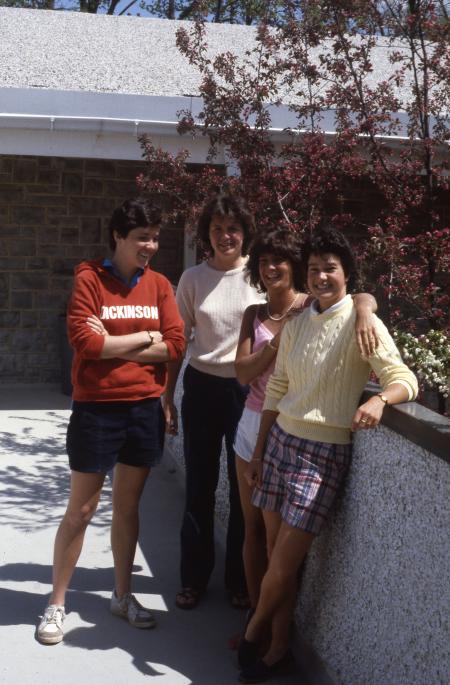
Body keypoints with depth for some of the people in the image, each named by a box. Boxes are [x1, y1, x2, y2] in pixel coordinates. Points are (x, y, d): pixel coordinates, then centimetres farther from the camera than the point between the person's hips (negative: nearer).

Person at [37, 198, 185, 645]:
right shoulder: (89, 280, -8)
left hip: (145, 410, 4)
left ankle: (122, 594, 30)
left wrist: (114, 345, -12)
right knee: (81, 510, 4)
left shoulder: (159, 285, 4)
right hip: (96, 410, -4)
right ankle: (56, 603, 19)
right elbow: (84, 342, -19)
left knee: (127, 506, 15)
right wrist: (145, 338, -11)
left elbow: (175, 344, -4)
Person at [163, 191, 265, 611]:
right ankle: (193, 578, 23)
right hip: (202, 388, 1)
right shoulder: (192, 279, 1)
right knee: (199, 488, 8)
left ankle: (239, 580, 24)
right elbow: (179, 341, 6)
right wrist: (167, 397, 5)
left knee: (244, 489, 7)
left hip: (249, 390, -1)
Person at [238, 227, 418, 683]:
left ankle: (254, 632, 23)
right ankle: (276, 648, 25)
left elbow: (405, 379, -19)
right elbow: (276, 390, 13)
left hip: (324, 452, -5)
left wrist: (379, 399, -41)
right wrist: (259, 451, 13)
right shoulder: (296, 323, 8)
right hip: (280, 440, 5)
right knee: (276, 554, 9)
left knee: (284, 563, -4)